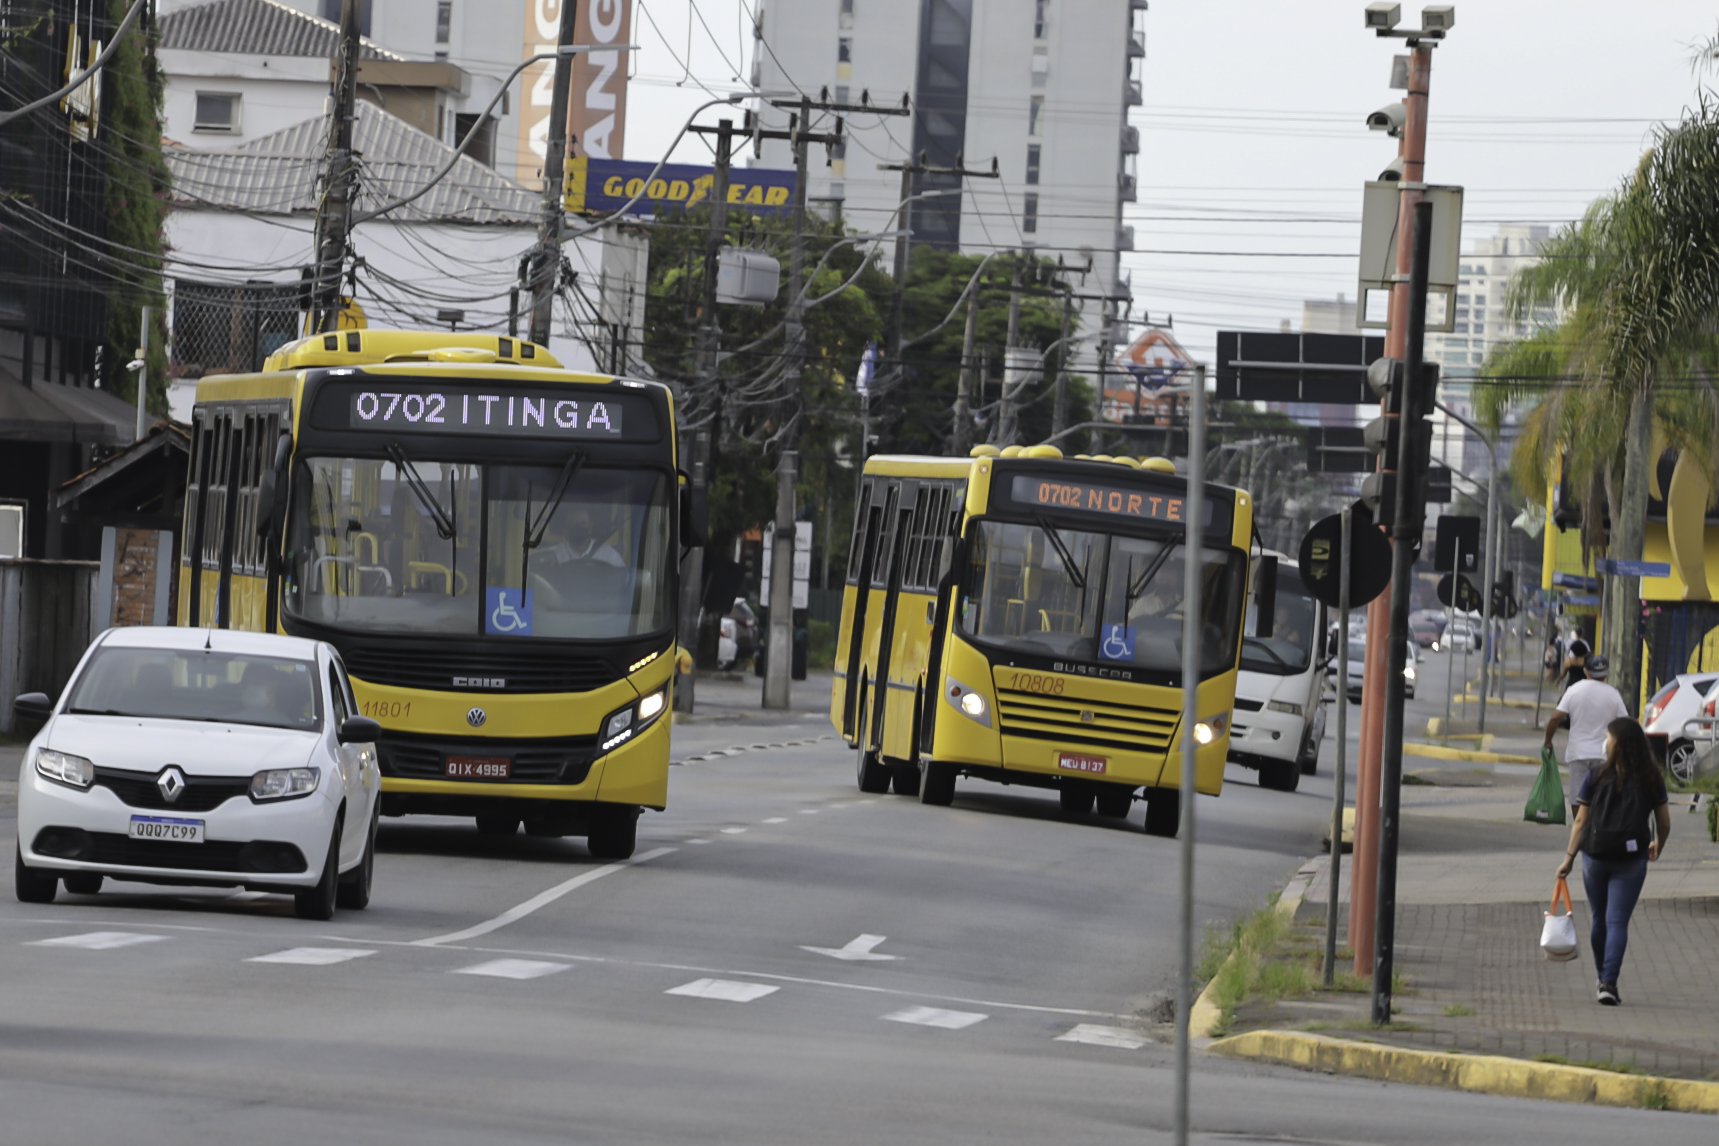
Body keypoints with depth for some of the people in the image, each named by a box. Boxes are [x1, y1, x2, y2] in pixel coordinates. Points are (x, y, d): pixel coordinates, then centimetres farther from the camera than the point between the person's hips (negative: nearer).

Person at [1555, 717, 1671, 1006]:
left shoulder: (1596, 778, -3)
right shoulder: (1651, 781, 0)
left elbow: (1580, 822, -2)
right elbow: (1664, 823, 7)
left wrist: (1569, 857, 3)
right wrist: (1657, 846, 28)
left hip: (1596, 856, 0)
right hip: (1631, 859, 0)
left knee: (1599, 920, 16)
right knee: (1617, 921, -1)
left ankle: (1604, 981, 27)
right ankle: (1609, 983, -15)